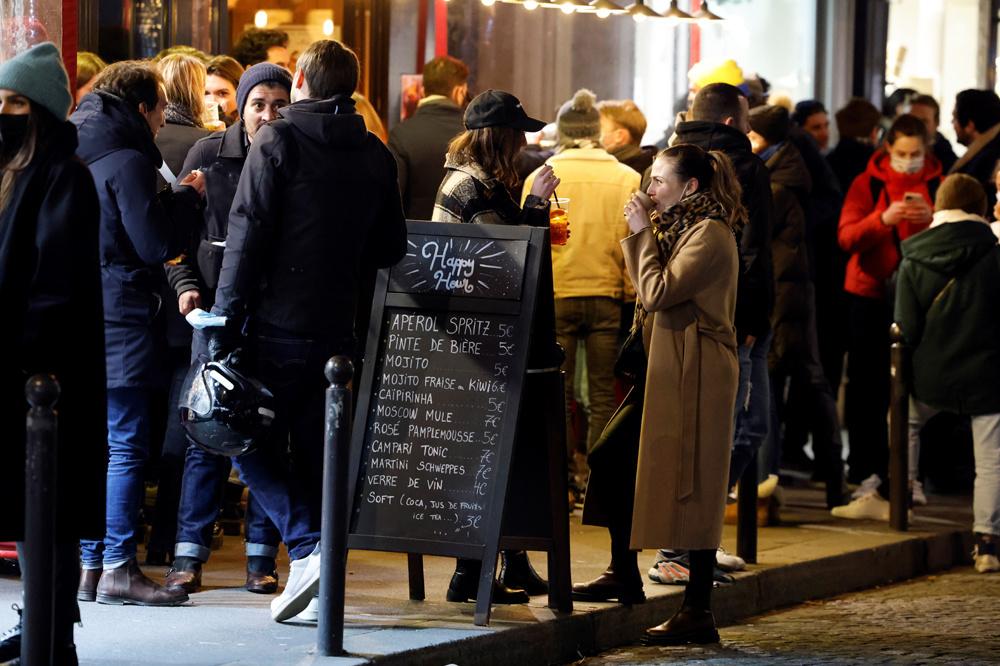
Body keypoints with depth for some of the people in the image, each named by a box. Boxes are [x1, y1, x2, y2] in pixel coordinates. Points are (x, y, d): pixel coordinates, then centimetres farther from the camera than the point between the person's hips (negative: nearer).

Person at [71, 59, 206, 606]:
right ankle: (118, 568, -6)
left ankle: (86, 565, 12)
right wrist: (186, 197, -2)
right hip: (120, 318, -9)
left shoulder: (79, 152, 14)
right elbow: (156, 244, -15)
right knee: (126, 446, -6)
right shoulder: (128, 161, -13)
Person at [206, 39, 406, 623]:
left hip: (276, 327, -5)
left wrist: (224, 328, -9)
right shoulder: (376, 155, 8)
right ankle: (323, 575, 8)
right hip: (336, 329, 5)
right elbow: (392, 247, 14)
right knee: (317, 452, 10)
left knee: (253, 446, 4)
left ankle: (306, 547, -13)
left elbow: (247, 239, -11)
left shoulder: (277, 141, -7)